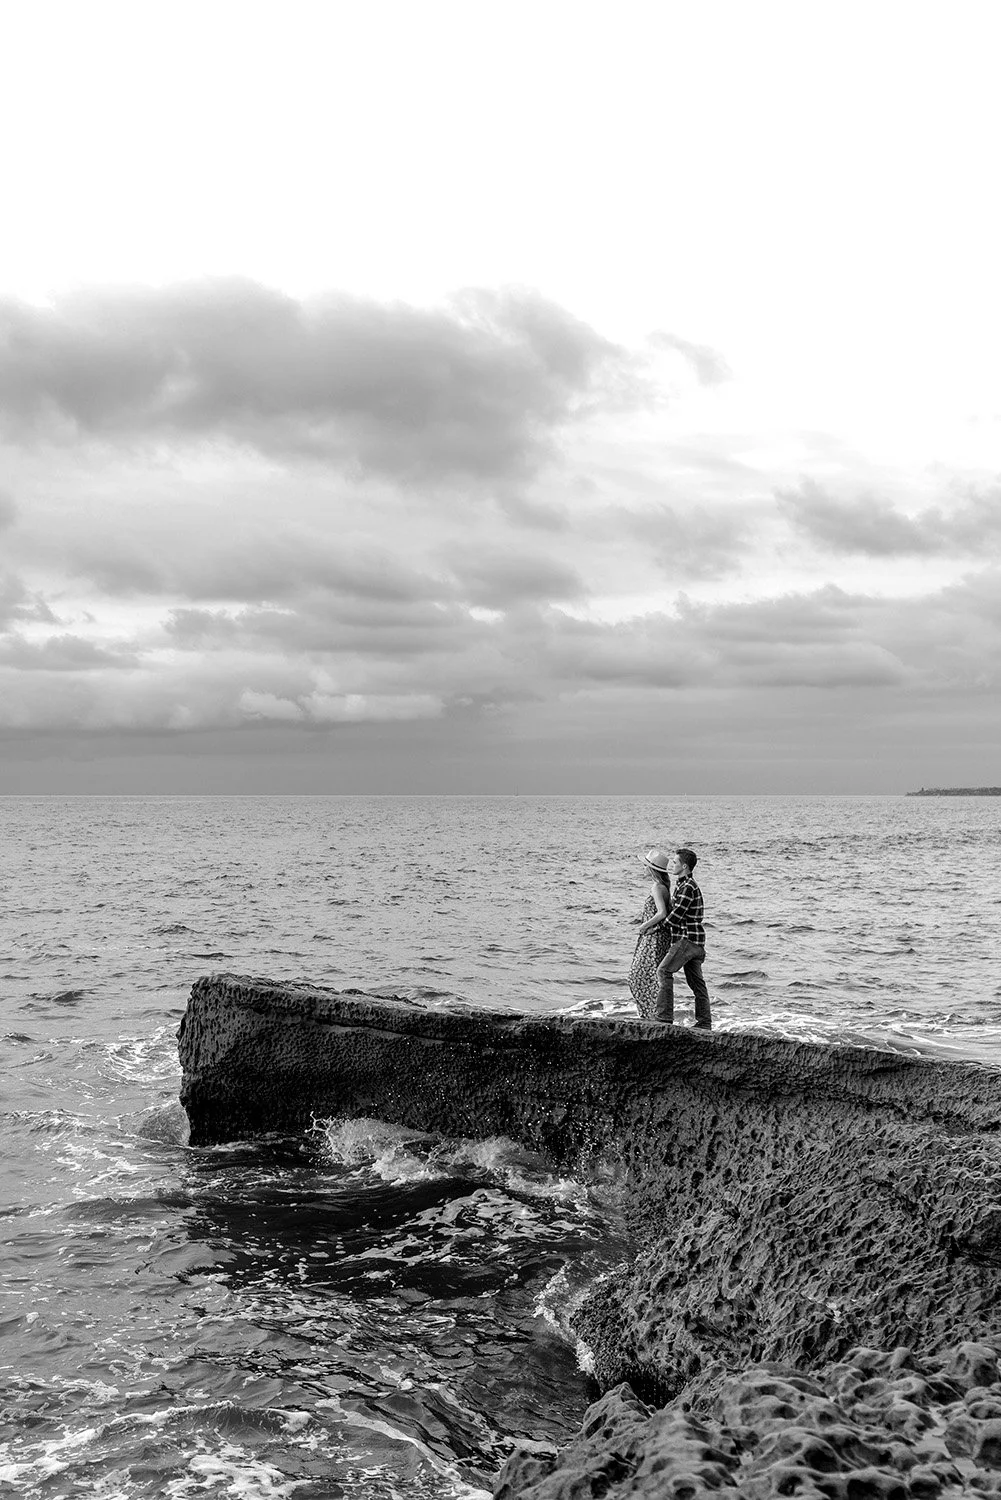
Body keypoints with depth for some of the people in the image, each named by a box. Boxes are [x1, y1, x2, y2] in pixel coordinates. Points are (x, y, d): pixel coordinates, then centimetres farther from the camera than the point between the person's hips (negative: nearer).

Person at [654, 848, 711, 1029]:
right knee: (696, 981, 11)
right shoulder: (681, 884, 15)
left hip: (688, 938, -10)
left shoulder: (688, 887, -17)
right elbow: (676, 908, 27)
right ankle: (704, 1023, 15)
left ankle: (663, 1016, -17)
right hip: (694, 941, 10)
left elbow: (676, 916, -19)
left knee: (664, 971, -14)